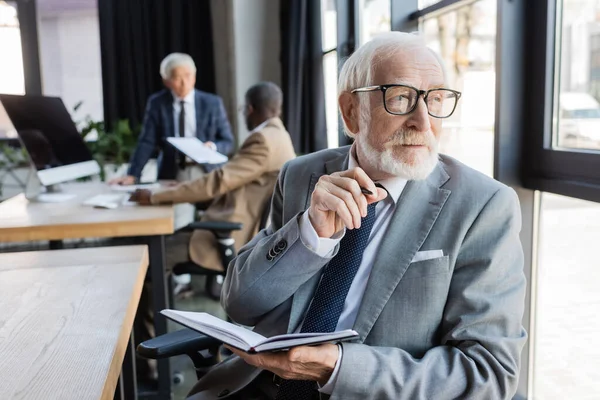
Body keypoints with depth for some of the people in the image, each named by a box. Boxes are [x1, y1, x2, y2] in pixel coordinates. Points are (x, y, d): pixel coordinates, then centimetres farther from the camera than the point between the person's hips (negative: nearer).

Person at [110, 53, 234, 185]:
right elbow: (147, 142, 0)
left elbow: (227, 142, 7)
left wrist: (213, 146, -15)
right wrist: (132, 175, -10)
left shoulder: (212, 103, 2)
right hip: (170, 178, 0)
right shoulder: (156, 103, 3)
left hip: (207, 177, 0)